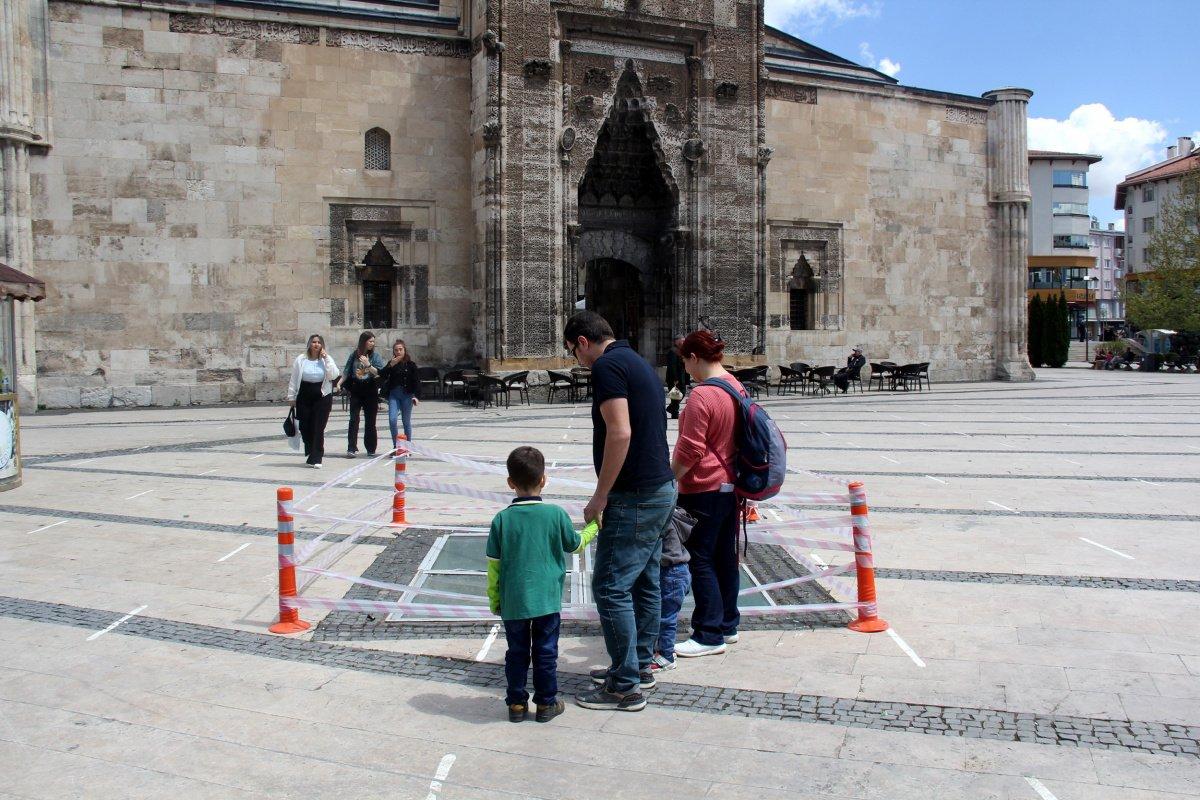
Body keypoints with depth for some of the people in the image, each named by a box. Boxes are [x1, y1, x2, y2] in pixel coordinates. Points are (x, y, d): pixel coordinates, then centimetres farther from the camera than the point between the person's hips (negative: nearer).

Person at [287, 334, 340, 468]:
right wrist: (291, 397, 4)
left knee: (318, 429, -5)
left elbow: (334, 375, -12)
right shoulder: (301, 359, 1)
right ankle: (311, 454, 30)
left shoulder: (327, 359, 2)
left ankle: (316, 459, -2)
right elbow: (294, 379, 5)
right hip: (304, 397, 1)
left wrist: (326, 358, -13)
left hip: (322, 397, -1)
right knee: (304, 427, 6)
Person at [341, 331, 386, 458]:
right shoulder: (354, 355, 5)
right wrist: (340, 383, 0)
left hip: (370, 391, -1)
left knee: (370, 421, 4)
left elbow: (380, 373, -8)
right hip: (356, 390, 1)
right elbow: (346, 372, 11)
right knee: (354, 420, -6)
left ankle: (371, 449, 13)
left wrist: (368, 365, -17)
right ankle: (351, 448, -8)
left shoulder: (376, 356, 2)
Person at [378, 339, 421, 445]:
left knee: (406, 421, 5)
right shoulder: (391, 363, 7)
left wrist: (417, 396, -11)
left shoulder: (411, 364, 0)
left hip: (407, 395, -2)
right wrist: (391, 365, -13)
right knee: (392, 419, -10)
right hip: (393, 395, 2)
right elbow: (382, 377, -4)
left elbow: (416, 381, -2)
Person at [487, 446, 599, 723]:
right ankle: (546, 703, 20)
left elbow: (494, 565, -1)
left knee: (516, 653, 14)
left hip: (513, 602, 1)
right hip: (547, 599, -1)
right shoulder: (555, 514, -9)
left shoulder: (502, 519, -7)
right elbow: (575, 544, 8)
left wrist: (494, 600, 11)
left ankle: (517, 703, 22)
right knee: (546, 653, 11)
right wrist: (594, 525, 25)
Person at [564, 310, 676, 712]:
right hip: (660, 488, 10)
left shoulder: (607, 366, -13)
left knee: (610, 587, -4)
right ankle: (639, 666, 30)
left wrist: (600, 497, -17)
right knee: (644, 583, 18)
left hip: (634, 497, -10)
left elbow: (620, 433, -24)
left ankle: (625, 687, 2)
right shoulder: (640, 363, 17)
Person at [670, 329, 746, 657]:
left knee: (700, 560, 0)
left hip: (704, 489, -9)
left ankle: (709, 635, 4)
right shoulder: (737, 388, 7)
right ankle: (728, 626, 26)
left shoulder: (701, 395, -20)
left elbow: (690, 451, -19)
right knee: (726, 557, 15)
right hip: (731, 486, 9)